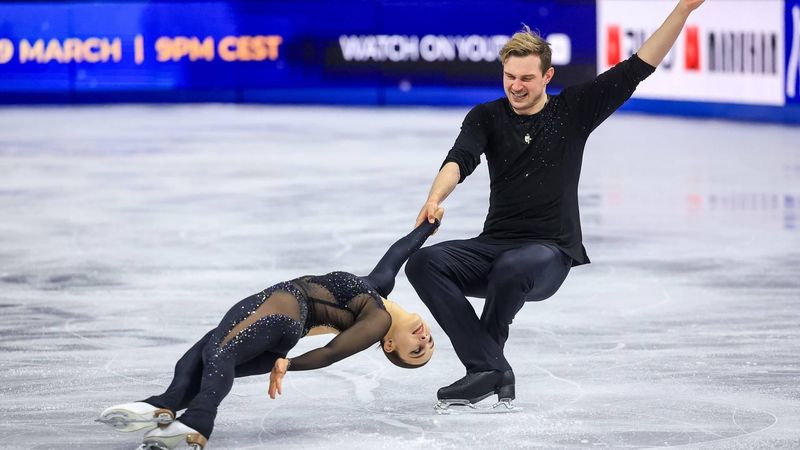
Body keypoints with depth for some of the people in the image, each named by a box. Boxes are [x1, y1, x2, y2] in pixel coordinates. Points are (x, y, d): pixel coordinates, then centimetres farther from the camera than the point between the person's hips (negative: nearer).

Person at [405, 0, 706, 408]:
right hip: (493, 246, 3)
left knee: (512, 268, -38)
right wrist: (435, 198, -33)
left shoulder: (574, 110, 5)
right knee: (423, 263, -24)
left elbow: (639, 67, 1)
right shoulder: (486, 117, 7)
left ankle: (484, 366, -15)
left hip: (550, 254, -3)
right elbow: (460, 160, -11)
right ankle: (491, 370, -26)